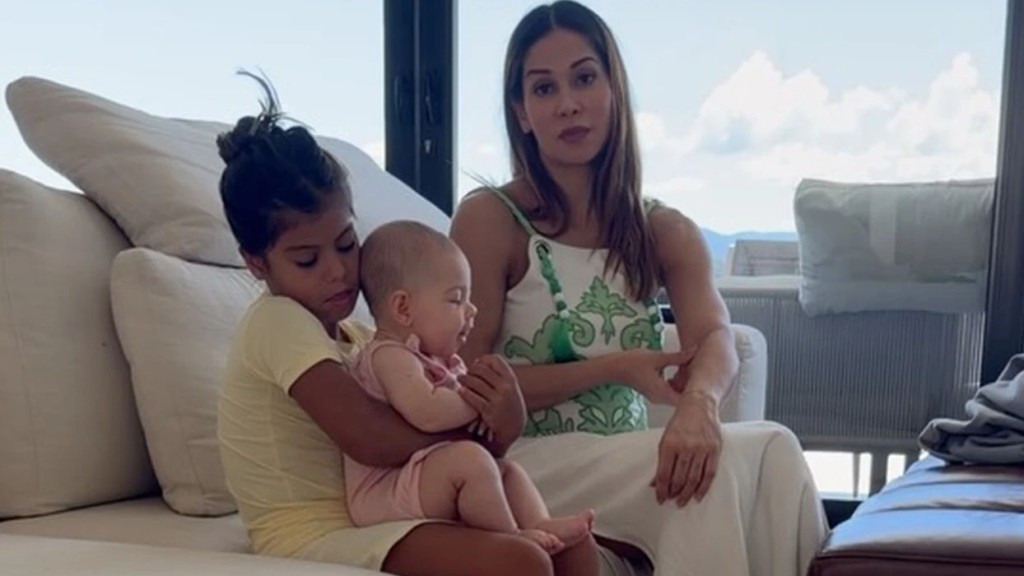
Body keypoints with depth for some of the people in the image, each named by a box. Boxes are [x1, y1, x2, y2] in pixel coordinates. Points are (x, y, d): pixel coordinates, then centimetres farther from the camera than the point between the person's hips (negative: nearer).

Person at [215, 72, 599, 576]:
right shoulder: (277, 321, -11)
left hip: (366, 522, 9)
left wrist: (500, 425, -14)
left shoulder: (357, 340, 15)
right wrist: (481, 422, -9)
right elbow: (372, 440, -25)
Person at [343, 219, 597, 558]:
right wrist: (480, 400, -16)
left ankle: (540, 525, -12)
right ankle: (512, 539, -17)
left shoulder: (442, 361, 17)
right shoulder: (389, 356, -16)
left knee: (507, 470, 13)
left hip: (431, 489, 11)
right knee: (469, 459, -29)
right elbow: (427, 413, -32)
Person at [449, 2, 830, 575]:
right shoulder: (490, 218, -6)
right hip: (522, 467, -4)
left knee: (772, 448, -25)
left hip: (629, 464, 4)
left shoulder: (668, 232, 8)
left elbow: (716, 339, -11)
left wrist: (698, 402, -35)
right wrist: (613, 368, -17)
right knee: (722, 464, -28)